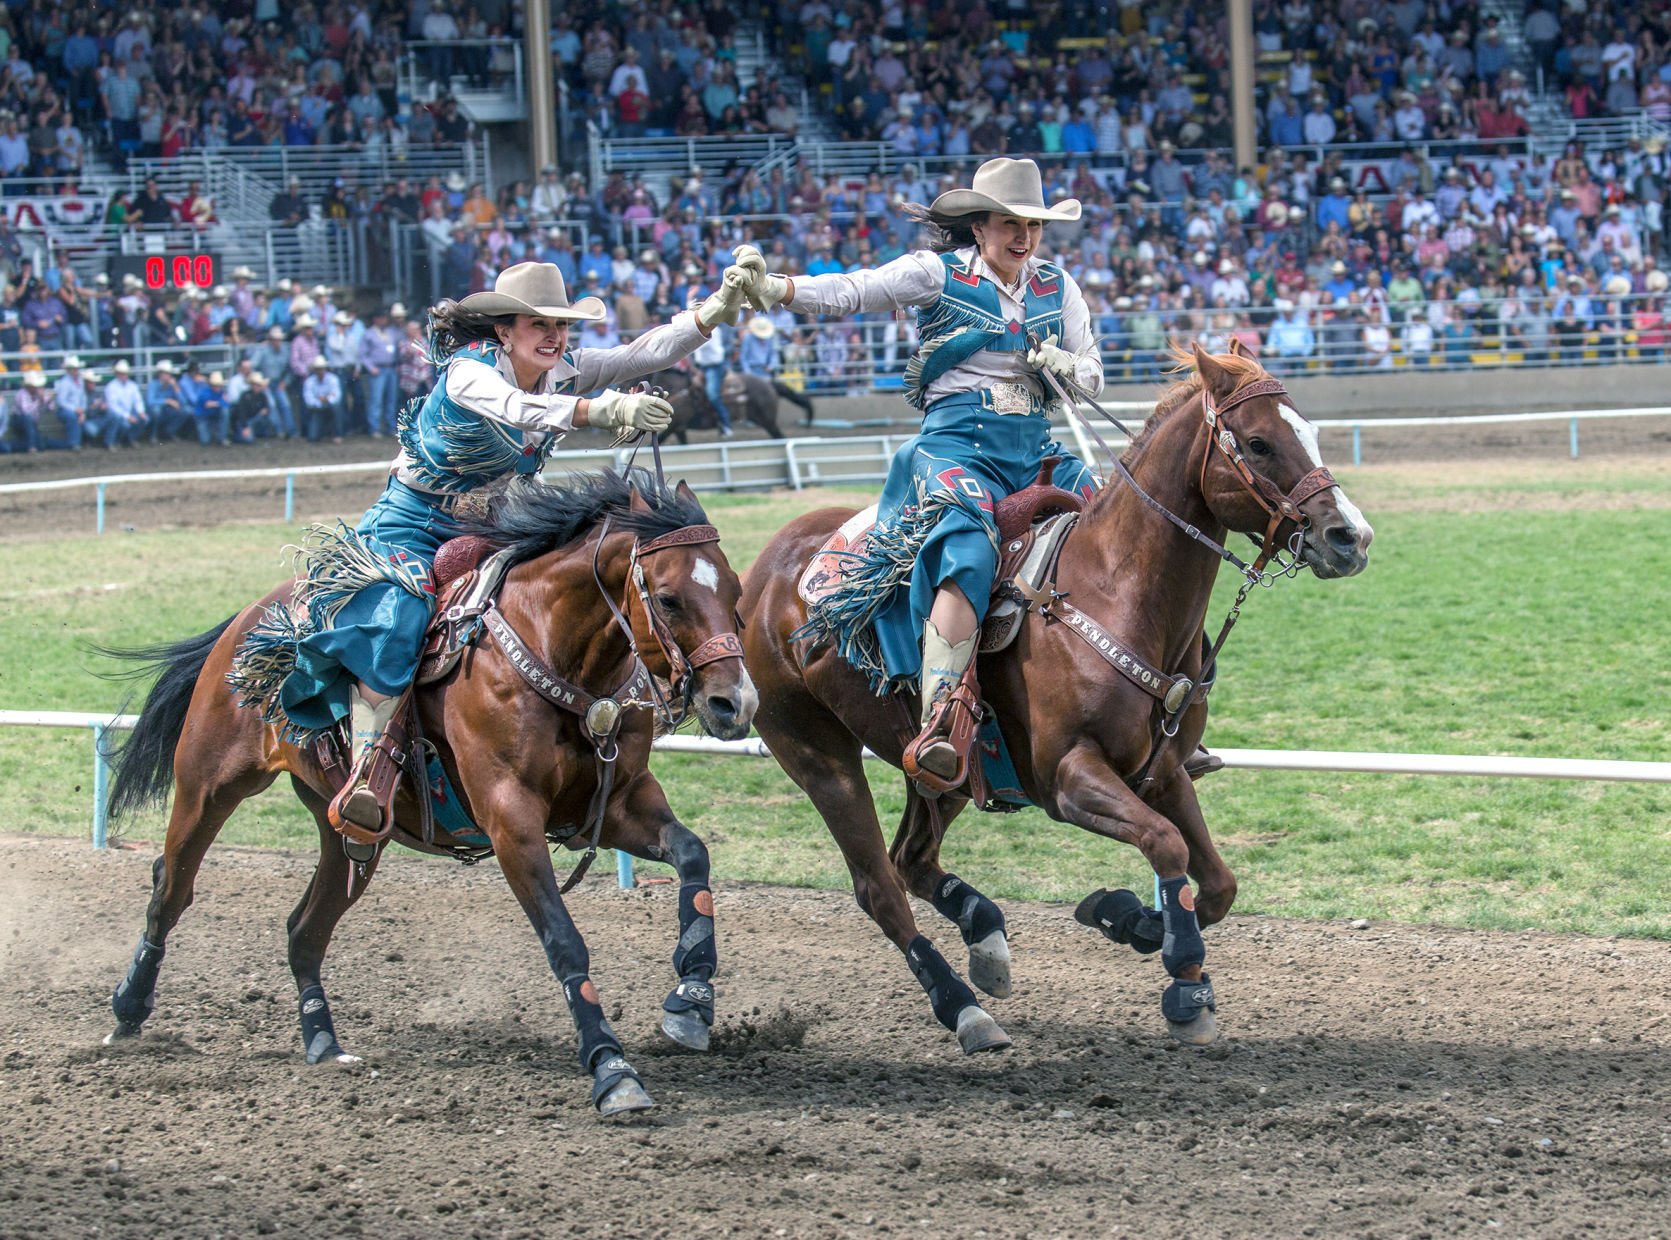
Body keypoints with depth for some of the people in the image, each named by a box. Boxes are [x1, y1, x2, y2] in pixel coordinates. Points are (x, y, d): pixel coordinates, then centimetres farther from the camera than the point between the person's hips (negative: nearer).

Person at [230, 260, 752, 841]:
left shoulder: (563, 370, -2)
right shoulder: (469, 372, -23)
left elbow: (651, 352, -9)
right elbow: (520, 411, -44)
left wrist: (717, 310, -27)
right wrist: (607, 410, -61)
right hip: (412, 527, -7)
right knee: (393, 622, -34)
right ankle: (363, 784, -38)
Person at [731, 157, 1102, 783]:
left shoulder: (1056, 286, 15)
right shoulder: (938, 273, 2)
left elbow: (1092, 375, 19)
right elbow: (852, 290, -7)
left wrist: (1066, 367, -5)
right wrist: (773, 289, -21)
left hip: (1036, 446, 6)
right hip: (958, 441, -6)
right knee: (970, 554, -32)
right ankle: (935, 728, -43)